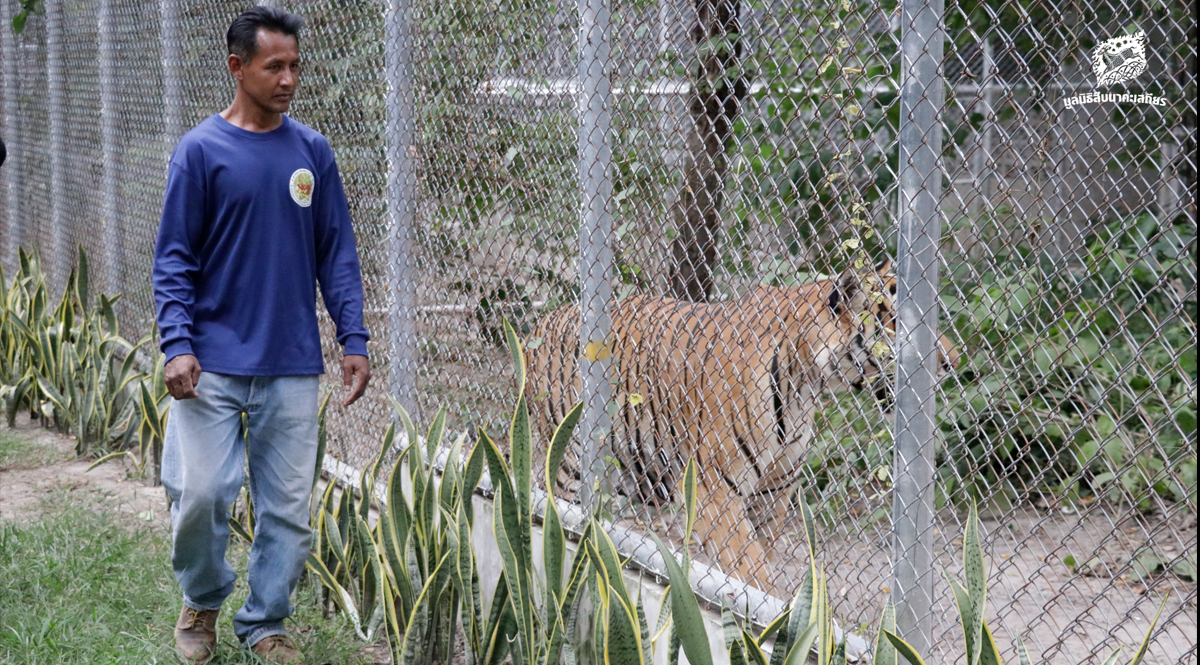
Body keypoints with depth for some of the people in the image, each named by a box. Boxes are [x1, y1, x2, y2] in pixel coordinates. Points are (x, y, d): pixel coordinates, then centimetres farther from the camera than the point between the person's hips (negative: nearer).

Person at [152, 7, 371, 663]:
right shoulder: (201, 150, -3)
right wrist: (177, 344, -14)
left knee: (288, 507, 5)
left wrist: (354, 340, 3)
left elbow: (337, 255, 10)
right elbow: (174, 258, -3)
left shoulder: (312, 151, 6)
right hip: (213, 363, -3)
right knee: (198, 493, -5)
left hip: (293, 366, 3)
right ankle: (202, 600, 22)